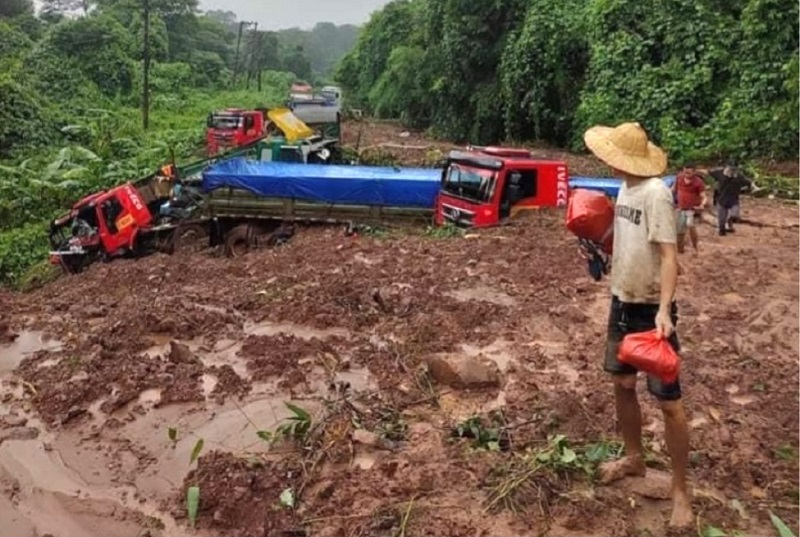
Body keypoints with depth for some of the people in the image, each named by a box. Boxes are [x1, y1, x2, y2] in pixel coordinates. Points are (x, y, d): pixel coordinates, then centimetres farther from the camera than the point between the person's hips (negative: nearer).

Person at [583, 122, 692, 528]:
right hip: (622, 303, 9)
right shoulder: (626, 189, 7)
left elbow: (668, 255, -24)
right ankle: (634, 458, 38)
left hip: (652, 310, -9)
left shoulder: (656, 193, -20)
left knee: (668, 401, -1)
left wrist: (664, 309, -33)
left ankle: (680, 492, 13)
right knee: (622, 384, 18)